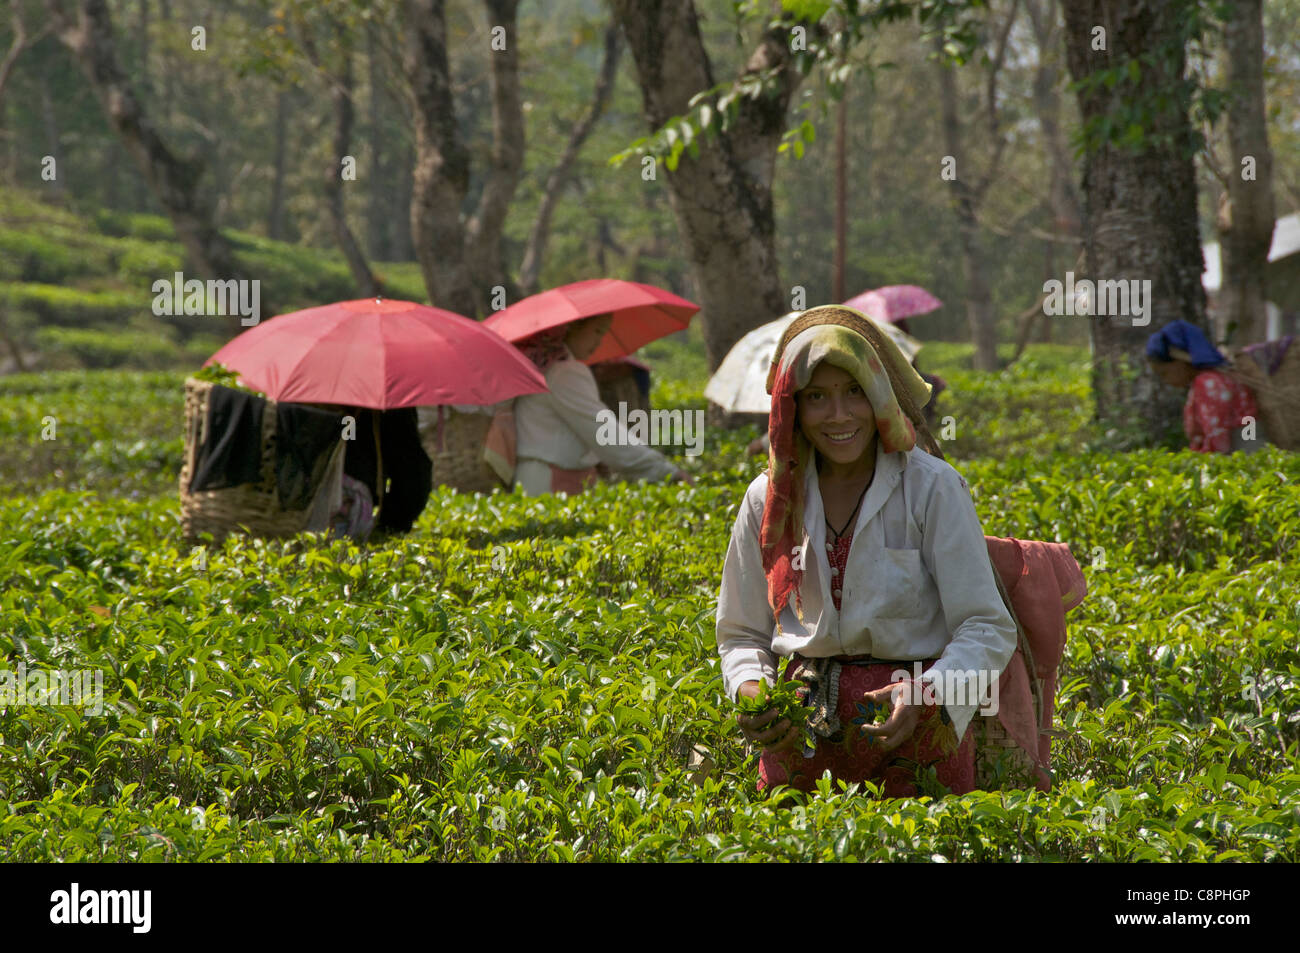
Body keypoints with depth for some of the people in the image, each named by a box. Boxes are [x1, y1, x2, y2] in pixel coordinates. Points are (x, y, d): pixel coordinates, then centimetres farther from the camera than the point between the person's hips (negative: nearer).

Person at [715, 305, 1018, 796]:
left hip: (918, 725, -3)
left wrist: (925, 691, -26)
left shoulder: (931, 488, -6)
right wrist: (749, 690, -9)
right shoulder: (770, 499, 5)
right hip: (804, 729, 3)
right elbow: (742, 632, 13)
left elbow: (987, 628, -9)